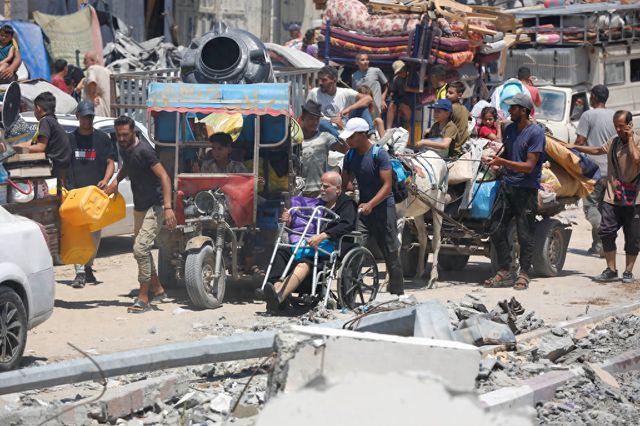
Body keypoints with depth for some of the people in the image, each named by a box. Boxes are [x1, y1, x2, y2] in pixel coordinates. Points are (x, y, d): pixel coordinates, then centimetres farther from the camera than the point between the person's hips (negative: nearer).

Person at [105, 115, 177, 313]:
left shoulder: (144, 150, -21)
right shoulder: (124, 149, 5)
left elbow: (164, 177, -25)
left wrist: (168, 207, -34)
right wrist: (116, 180, 9)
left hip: (154, 207, -10)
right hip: (139, 206, 10)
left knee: (140, 249, -16)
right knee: (142, 249, 17)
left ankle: (144, 298, -11)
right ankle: (157, 290, 32)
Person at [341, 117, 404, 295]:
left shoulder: (379, 154, -14)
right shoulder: (350, 156, 5)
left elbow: (387, 186, -19)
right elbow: (344, 183, 12)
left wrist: (371, 204, -31)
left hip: (383, 208, -5)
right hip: (362, 208, 5)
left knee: (390, 254, 4)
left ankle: (398, 292, 16)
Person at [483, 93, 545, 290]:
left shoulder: (536, 133, -11)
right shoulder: (509, 129, 10)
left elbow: (529, 166, -15)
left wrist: (502, 162, -22)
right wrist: (496, 161, 2)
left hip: (526, 189, -7)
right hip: (507, 185, 7)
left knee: (525, 234, 0)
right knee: (497, 229, 4)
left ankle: (524, 274, 9)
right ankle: (504, 271, 13)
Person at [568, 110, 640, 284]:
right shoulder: (614, 141, 12)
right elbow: (598, 150, 30)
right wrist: (575, 147, 30)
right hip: (612, 197, 5)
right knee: (606, 232, -3)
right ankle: (611, 270, 6)